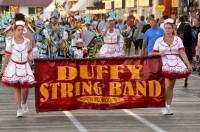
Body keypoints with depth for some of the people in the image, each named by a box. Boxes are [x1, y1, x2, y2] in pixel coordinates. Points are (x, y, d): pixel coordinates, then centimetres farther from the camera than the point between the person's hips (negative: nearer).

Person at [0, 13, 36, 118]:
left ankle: (24, 103, 26)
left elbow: (30, 51, 17)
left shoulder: (27, 41, -1)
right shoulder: (10, 42, -8)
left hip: (25, 67, 2)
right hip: (14, 66, -2)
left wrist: (30, 56, -6)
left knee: (25, 88, -4)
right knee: (17, 88, -3)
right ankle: (19, 110, 2)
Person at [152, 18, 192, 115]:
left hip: (175, 65, 2)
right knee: (167, 85, -16)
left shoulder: (177, 39, 8)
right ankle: (164, 105, -4)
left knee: (171, 87, 5)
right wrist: (159, 54, -14)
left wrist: (188, 64, -8)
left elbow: (182, 53, 1)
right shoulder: (159, 40, 6)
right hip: (164, 65, -2)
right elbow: (153, 53, 8)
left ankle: (168, 107, 14)